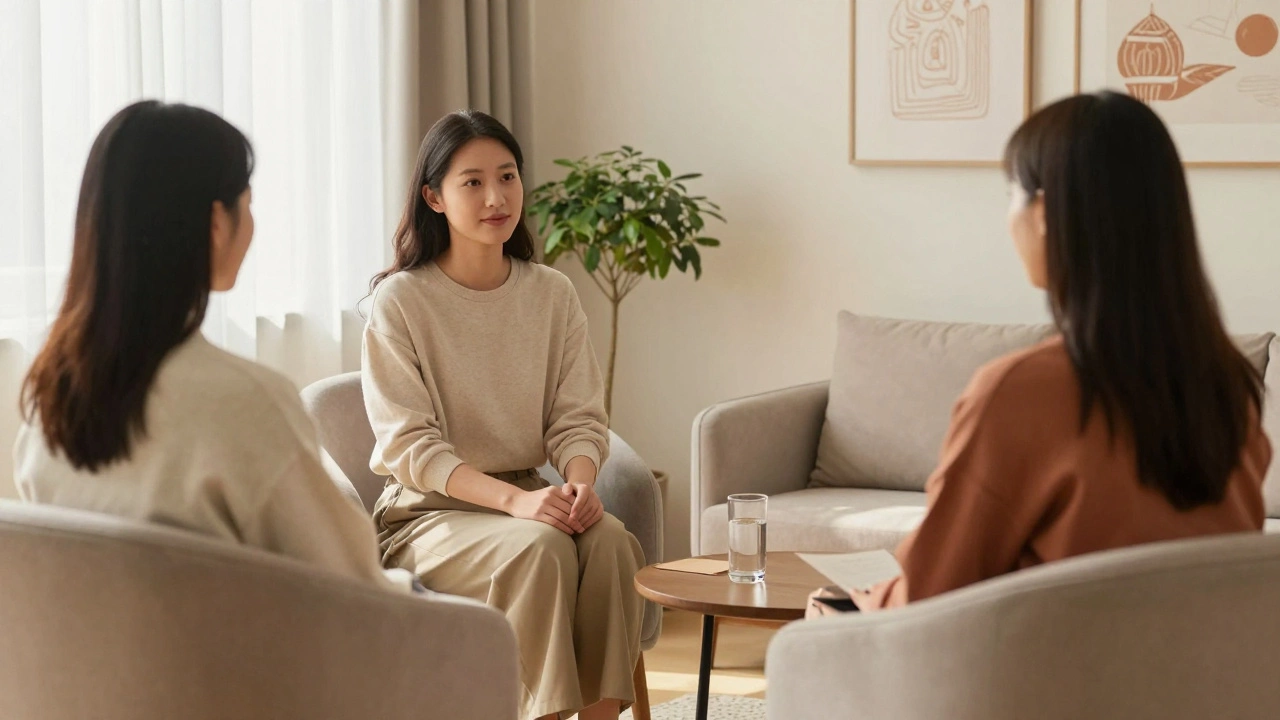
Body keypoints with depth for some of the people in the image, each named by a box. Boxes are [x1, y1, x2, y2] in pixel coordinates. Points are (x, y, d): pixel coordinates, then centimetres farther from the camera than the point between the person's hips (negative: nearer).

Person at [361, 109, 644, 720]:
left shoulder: (552, 294, 7)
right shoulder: (399, 301, -7)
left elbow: (578, 417, 5)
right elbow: (409, 444, -13)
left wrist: (580, 481, -20)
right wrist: (514, 499, -26)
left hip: (528, 497, 4)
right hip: (426, 510, -4)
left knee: (609, 538, -27)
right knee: (540, 547, -32)